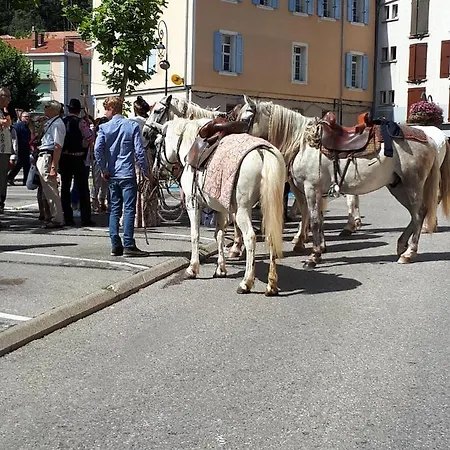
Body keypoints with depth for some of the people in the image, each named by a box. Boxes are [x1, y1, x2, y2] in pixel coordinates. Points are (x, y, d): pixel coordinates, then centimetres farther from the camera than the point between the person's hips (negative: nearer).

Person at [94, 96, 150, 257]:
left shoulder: (104, 127, 1)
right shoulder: (132, 126, -3)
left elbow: (97, 149, -10)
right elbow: (139, 151, -8)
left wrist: (104, 169, 0)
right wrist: (146, 170, 0)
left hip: (112, 174, 3)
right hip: (128, 174, -3)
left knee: (114, 210, 10)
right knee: (129, 209, -2)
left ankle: (115, 245, 9)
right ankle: (129, 245, -5)